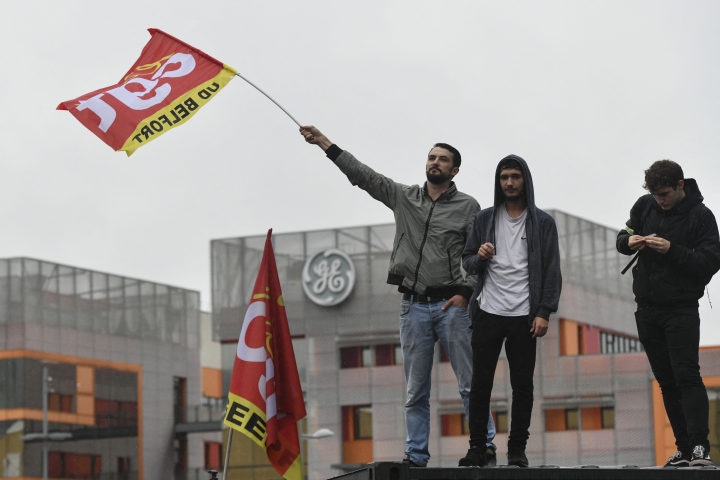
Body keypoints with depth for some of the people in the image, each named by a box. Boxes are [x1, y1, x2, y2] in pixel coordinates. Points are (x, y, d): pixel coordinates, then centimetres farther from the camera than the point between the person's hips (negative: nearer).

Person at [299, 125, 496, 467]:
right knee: (416, 391, 5)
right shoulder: (403, 198, 11)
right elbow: (362, 175, 9)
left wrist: (465, 293, -11)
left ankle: (485, 445, 0)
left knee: (470, 384, -5)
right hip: (413, 307, 3)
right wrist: (323, 142, 4)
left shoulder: (467, 207, 4)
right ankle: (416, 455, 8)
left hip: (451, 305, -3)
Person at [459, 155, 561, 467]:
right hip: (488, 313, 2)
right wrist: (479, 257, -10)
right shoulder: (485, 219, 11)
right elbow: (467, 262, 14)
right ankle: (477, 448, 6)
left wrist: (544, 313, -8)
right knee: (480, 384, 1)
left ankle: (517, 449, 8)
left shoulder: (542, 222, 4)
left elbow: (552, 271, 1)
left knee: (522, 385, 1)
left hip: (524, 316, -2)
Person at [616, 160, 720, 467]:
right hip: (647, 309, 5)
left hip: (681, 309, -5)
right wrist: (629, 241, -9)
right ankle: (685, 449, 9)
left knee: (687, 376, -16)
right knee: (666, 381, 6)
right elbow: (622, 238, 15)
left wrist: (672, 250, -24)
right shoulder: (644, 206, 6)